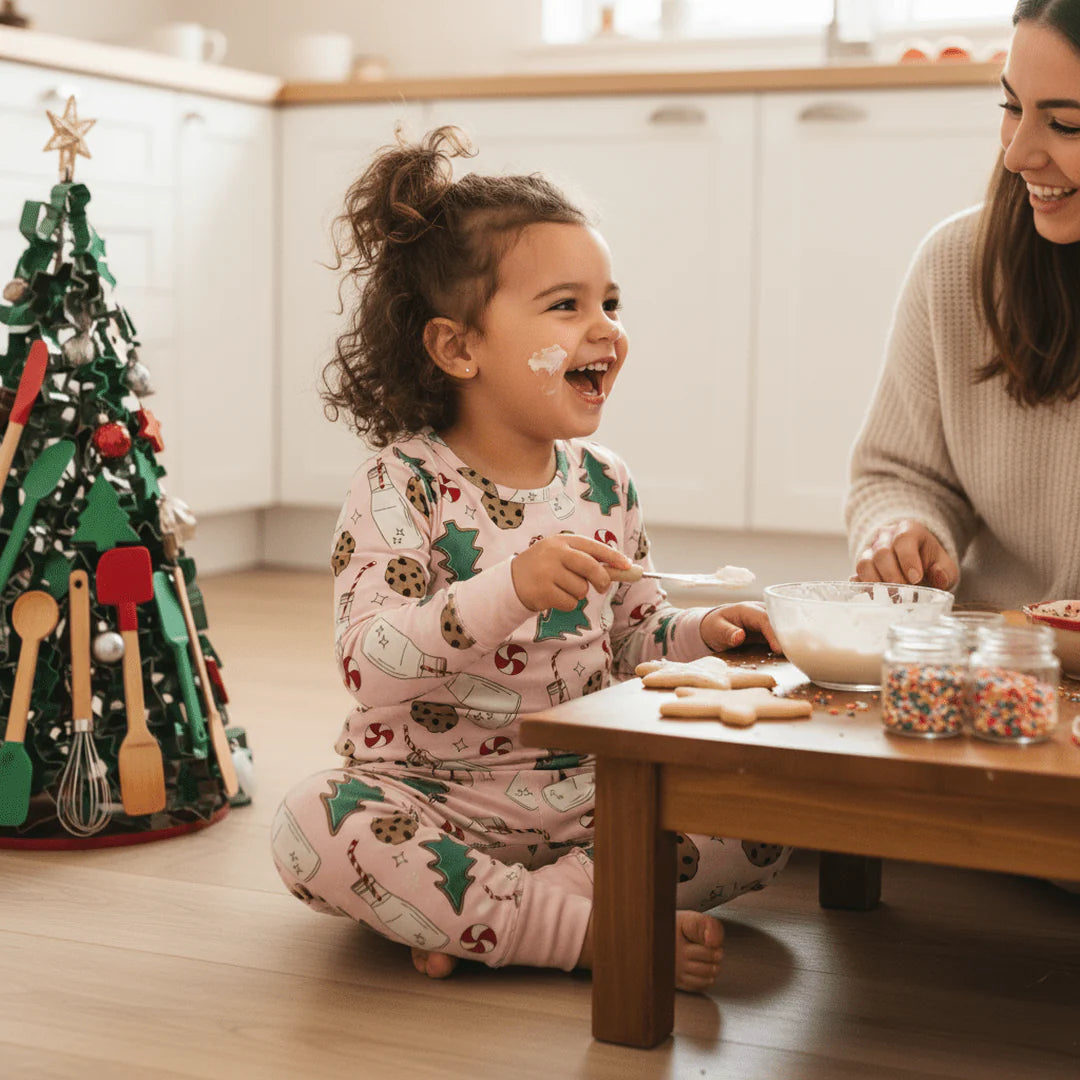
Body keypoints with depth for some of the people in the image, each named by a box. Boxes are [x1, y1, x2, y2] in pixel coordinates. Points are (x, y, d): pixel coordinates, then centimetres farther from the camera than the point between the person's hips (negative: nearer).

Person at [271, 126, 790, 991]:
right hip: (436, 797, -4)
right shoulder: (404, 487, -12)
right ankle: (596, 931, -28)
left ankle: (478, 919, -20)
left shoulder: (604, 484, 6)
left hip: (591, 796, 5)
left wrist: (702, 633, -3)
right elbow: (370, 659, -25)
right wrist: (511, 590, -36)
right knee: (315, 827, -32)